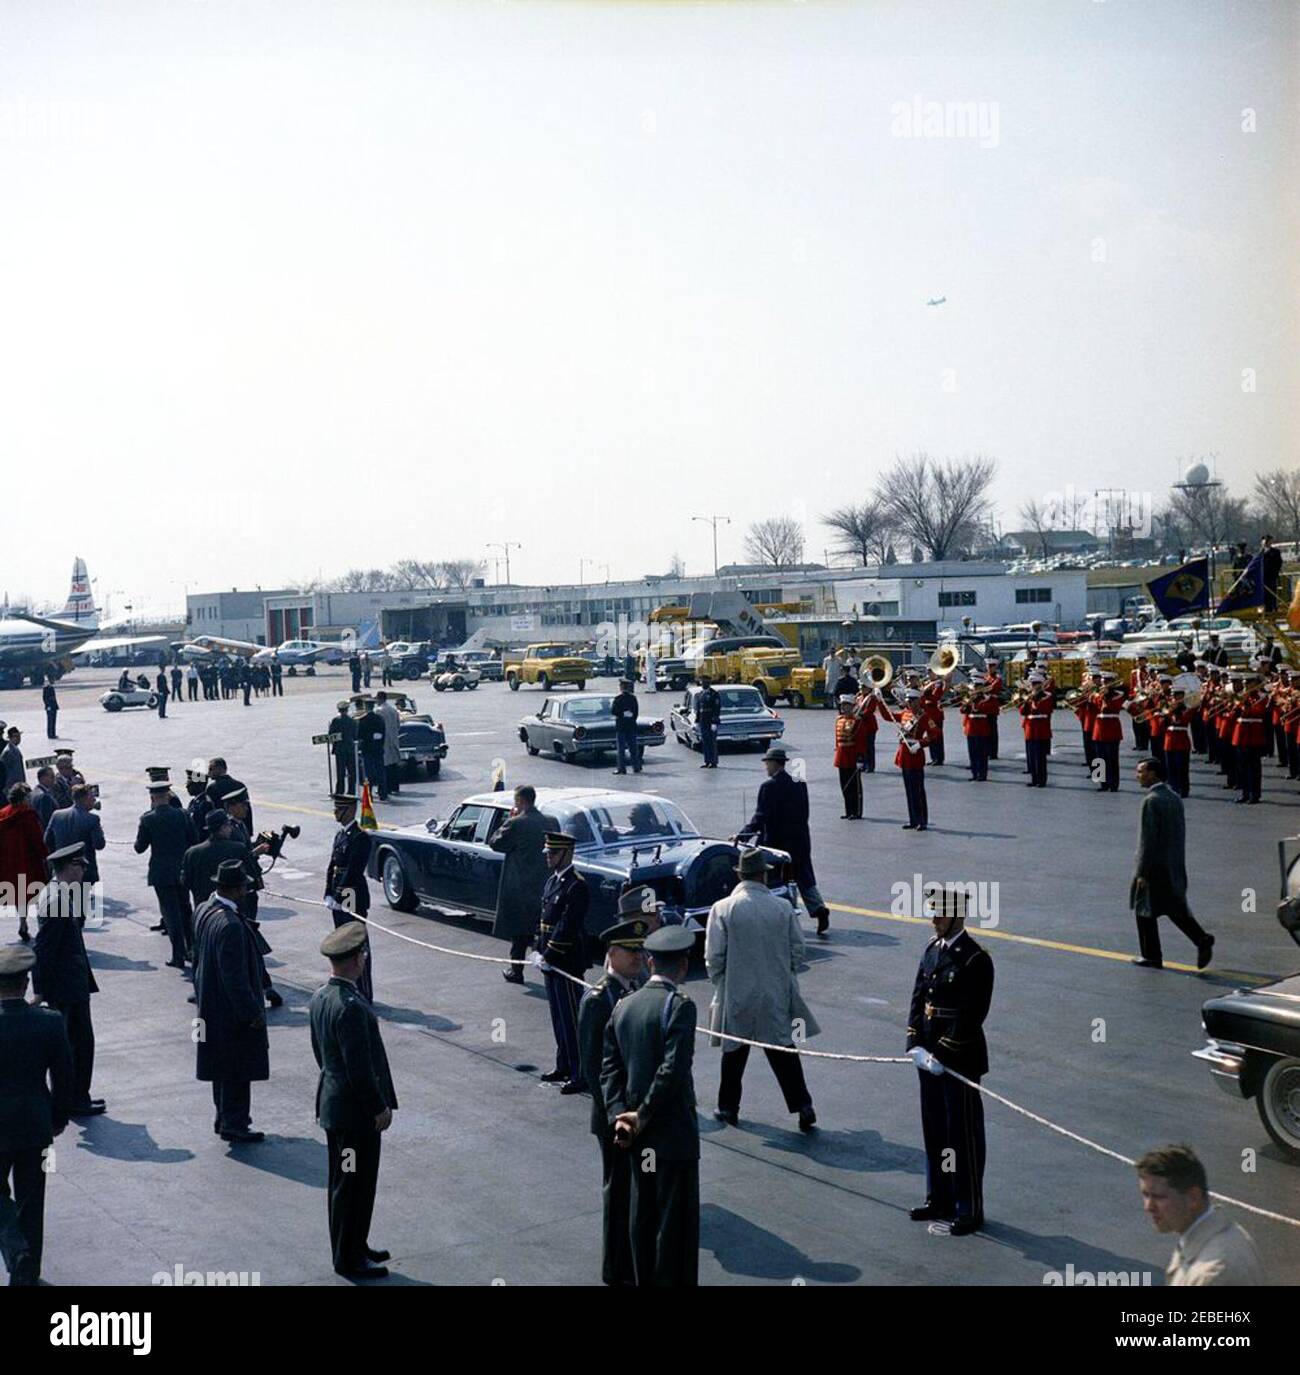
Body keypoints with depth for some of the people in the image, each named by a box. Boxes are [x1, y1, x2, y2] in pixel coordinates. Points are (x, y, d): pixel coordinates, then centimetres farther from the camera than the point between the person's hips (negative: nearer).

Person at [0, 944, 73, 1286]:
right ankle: (28, 1273, 22)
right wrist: (59, 1118, 12)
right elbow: (64, 1077, -2)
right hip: (36, 1125, 2)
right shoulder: (50, 1022, -11)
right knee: (30, 1200, 15)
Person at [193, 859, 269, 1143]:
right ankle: (234, 1125, 16)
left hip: (211, 1006, 9)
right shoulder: (230, 926, -30)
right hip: (233, 1011, -9)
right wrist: (252, 1013, -16)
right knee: (237, 1069, 5)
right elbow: (235, 978, -26)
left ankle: (225, 1117, 33)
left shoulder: (204, 911, -1)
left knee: (224, 1067, 21)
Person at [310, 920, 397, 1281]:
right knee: (355, 1185, 4)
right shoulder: (351, 1007, -28)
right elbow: (360, 1067, -26)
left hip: (332, 1102, 10)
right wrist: (380, 1107, -15)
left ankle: (353, 1247, 34)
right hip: (356, 1111, -9)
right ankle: (350, 1259, 16)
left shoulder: (320, 997, 2)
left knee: (343, 1182, 20)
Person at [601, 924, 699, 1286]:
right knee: (675, 1219, 4)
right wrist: (644, 1115, -13)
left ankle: (644, 1279, 27)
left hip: (636, 1135, 7)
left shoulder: (623, 1006, 5)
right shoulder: (679, 1006, -16)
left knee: (642, 1214, 17)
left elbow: (610, 1066, 3)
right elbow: (674, 1068, -23)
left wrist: (617, 1115, -3)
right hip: (673, 1133, -7)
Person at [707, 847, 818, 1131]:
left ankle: (728, 1108, 22)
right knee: (784, 1050, 9)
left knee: (734, 1052, 13)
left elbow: (714, 957, -9)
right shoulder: (783, 907, -5)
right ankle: (802, 1106, 5)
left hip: (737, 995, -1)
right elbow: (798, 950, 1)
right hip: (777, 996, 1)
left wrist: (720, 985, 7)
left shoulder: (722, 909, -11)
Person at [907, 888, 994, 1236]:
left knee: (964, 1136, 2)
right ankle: (939, 1199, 29)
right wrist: (916, 1045, -2)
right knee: (934, 1130, 16)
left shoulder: (975, 959, -16)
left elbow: (972, 1017, -19)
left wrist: (941, 1055, -18)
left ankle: (969, 1210, 13)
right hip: (929, 1057, 7)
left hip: (960, 1060, -7)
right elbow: (918, 998, 9)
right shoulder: (932, 950, 8)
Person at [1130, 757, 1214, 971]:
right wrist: (1177, 861, 20)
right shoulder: (1175, 797, 8)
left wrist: (1142, 872, -16)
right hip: (1175, 866, 8)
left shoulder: (1151, 801, -17)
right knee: (1176, 908, 15)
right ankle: (1202, 939, -1)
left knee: (1145, 910, 5)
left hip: (1154, 867, -8)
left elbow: (1147, 839, -19)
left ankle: (1151, 956, 11)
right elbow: (1180, 833, 14)